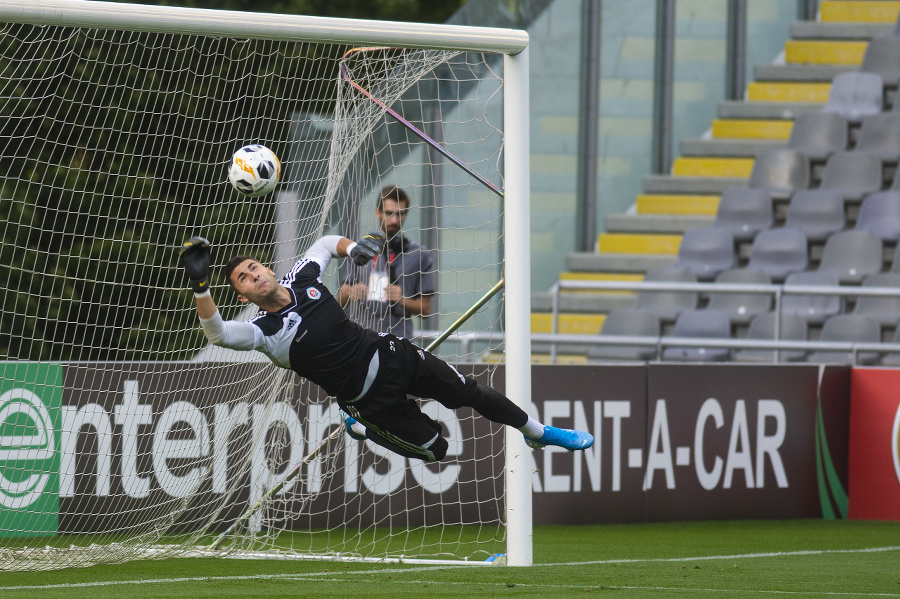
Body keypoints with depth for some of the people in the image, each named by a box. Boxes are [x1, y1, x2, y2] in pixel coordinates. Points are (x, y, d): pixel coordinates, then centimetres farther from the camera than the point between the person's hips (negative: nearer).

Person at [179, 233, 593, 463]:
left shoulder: (301, 278, -5)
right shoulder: (266, 332, -22)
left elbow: (327, 243, 15)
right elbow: (217, 333, -40)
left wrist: (352, 247, -7)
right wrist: (200, 284, -54)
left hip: (387, 354, 4)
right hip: (368, 394, -4)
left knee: (469, 393, 8)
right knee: (434, 449, -1)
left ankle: (537, 432, 31)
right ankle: (363, 427, 23)